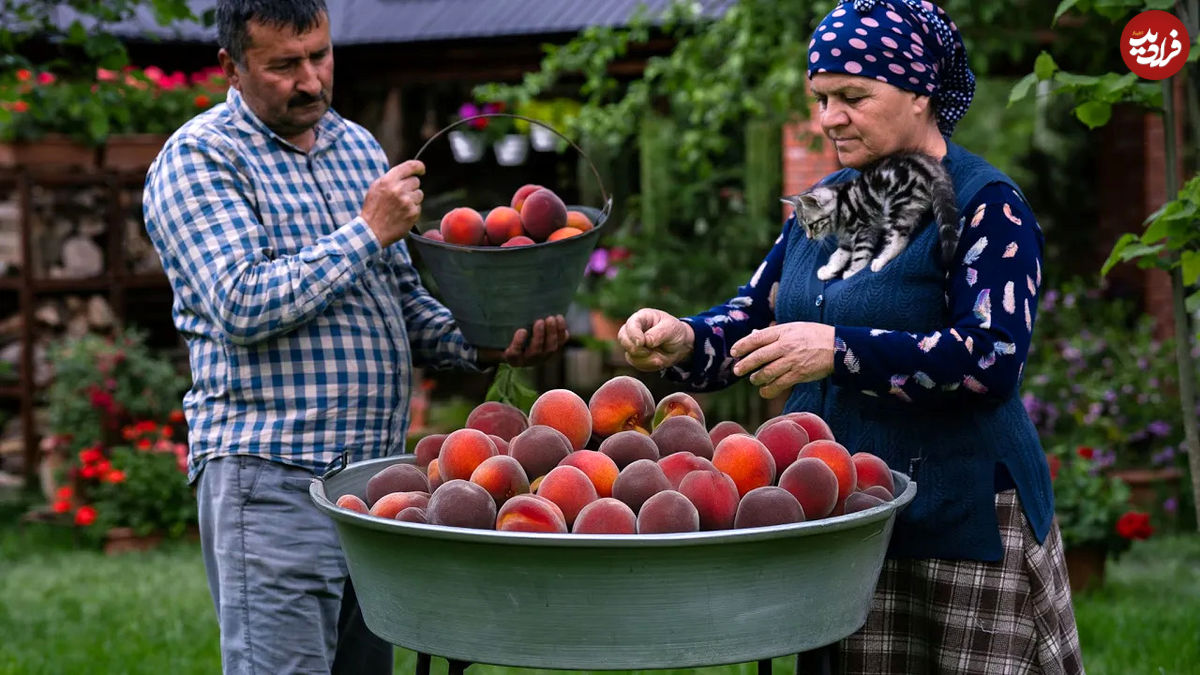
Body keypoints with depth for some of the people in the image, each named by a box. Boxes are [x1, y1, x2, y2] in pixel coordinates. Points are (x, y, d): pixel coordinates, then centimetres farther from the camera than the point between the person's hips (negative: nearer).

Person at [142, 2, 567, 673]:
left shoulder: (358, 146, 16)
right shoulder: (200, 158, -5)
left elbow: (404, 302, 19)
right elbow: (244, 307, -18)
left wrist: (484, 345, 1)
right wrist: (368, 231, -14)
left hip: (377, 465, 7)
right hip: (273, 476, -7)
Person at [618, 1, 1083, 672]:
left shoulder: (987, 205, -8)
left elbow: (994, 357, -20)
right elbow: (756, 313, 18)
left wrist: (839, 351, -28)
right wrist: (684, 342, -5)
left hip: (962, 522, -6)